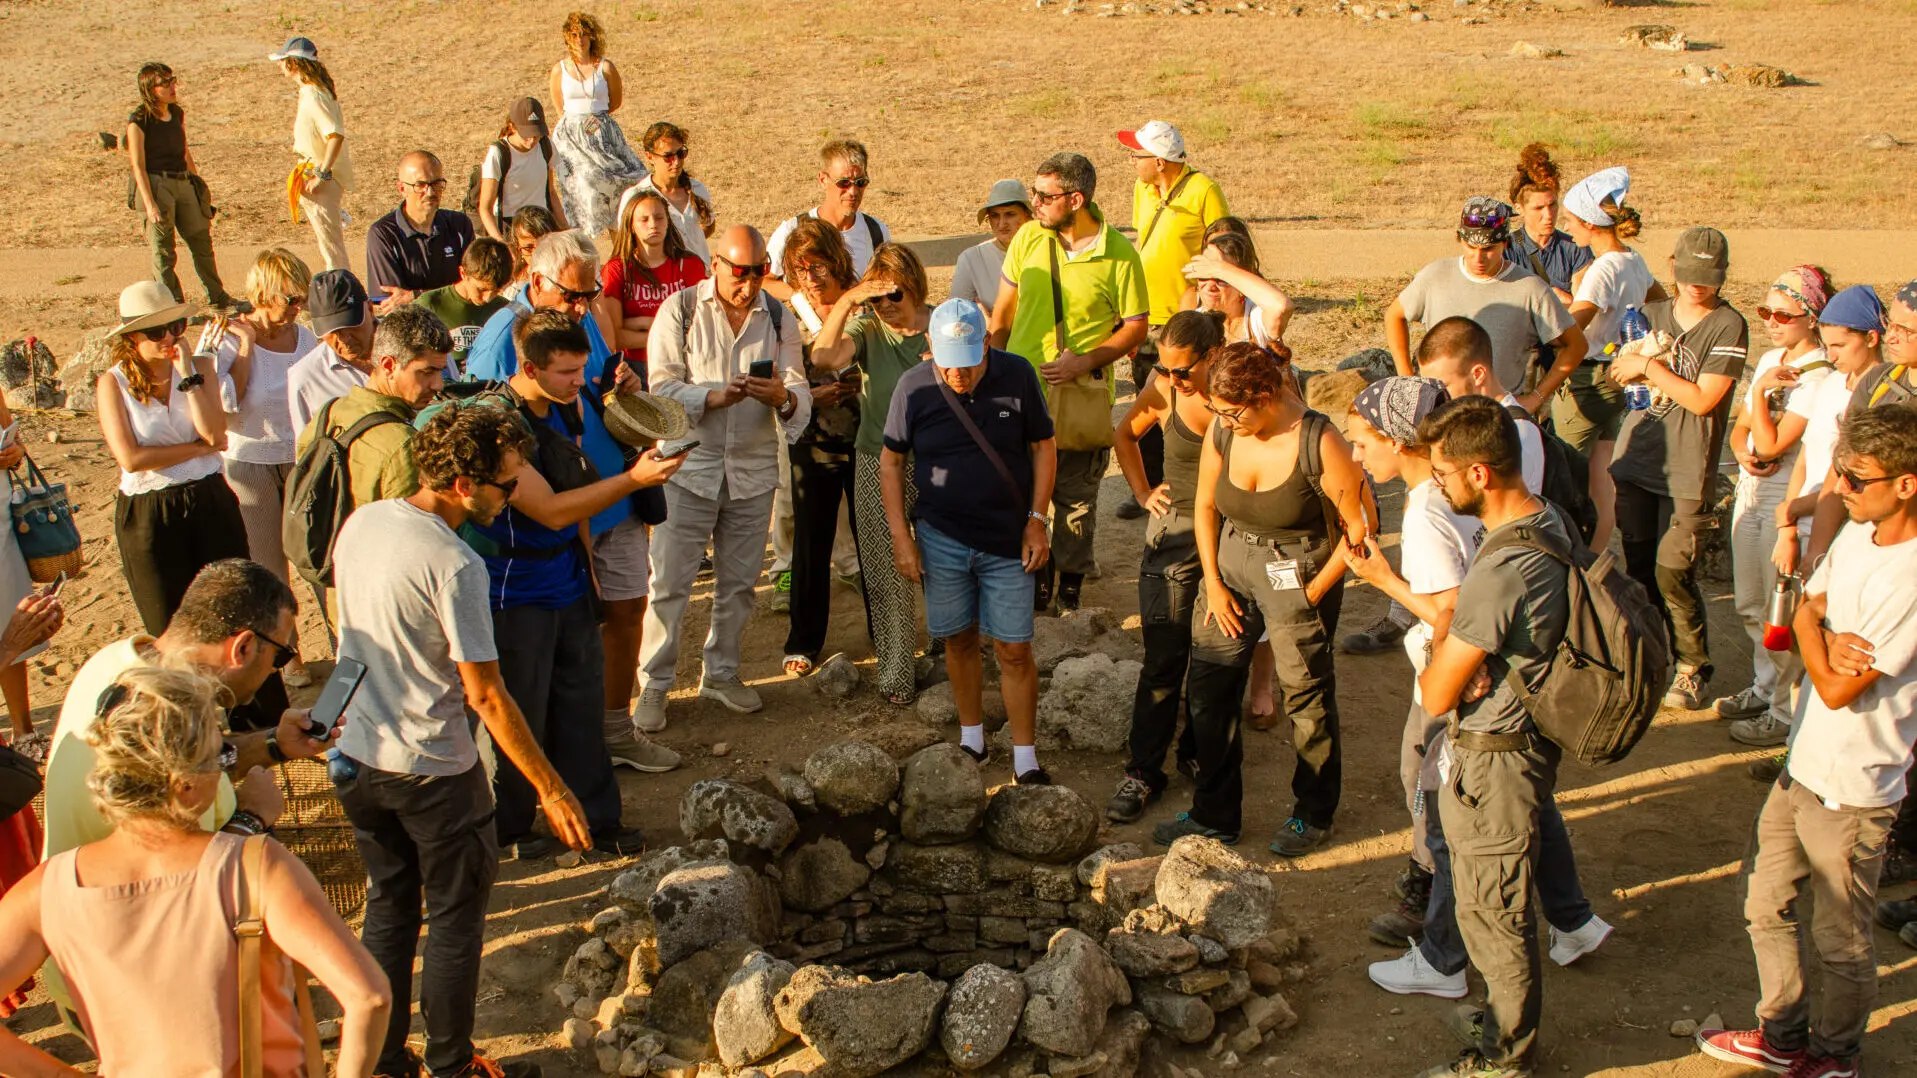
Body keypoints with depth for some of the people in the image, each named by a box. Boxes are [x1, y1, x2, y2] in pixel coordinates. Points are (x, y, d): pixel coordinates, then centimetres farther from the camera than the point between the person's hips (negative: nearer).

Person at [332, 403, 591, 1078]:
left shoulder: (360, 523, -1)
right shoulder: (454, 565, -24)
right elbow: (485, 696, -22)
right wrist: (550, 790, -16)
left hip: (357, 756, 7)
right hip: (432, 771, -7)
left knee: (387, 910, 20)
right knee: (455, 920, 11)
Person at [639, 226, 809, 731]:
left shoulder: (778, 317, 4)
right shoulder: (680, 310, -4)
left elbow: (800, 396, -3)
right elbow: (662, 387, -10)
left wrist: (782, 397, -27)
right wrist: (714, 396, -26)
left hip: (753, 470, 3)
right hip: (688, 467, -3)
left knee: (738, 584, 14)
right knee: (669, 584, -1)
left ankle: (721, 672, 31)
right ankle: (652, 685, 11)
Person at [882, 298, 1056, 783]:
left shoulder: (1017, 376, -8)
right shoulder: (914, 387, -8)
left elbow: (1043, 447, 2)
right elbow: (890, 461, 1)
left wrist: (1036, 519, -4)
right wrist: (901, 536, -3)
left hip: (1007, 541, -1)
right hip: (941, 539, 1)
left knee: (1014, 651, 1)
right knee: (960, 640, 12)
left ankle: (1026, 761, 11)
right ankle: (972, 738, 32)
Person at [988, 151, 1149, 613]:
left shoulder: (1119, 254, -10)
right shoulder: (1028, 238, 0)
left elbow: (1136, 327, -4)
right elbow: (1002, 313, 10)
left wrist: (1084, 360, -16)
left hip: (1083, 397, -2)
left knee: (1076, 500, 10)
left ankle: (1070, 588, 26)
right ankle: (1034, 582, 26)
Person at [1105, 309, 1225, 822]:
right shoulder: (1164, 391, -8)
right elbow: (1124, 435, 11)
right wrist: (1143, 493, 4)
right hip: (1175, 534, 0)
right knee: (1163, 659, -2)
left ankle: (1198, 751, 30)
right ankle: (1143, 771, 6)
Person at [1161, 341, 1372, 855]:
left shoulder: (1319, 442, -21)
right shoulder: (1222, 433, -7)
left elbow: (1361, 524, -13)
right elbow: (1205, 504, 9)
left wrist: (1312, 592, -10)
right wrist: (1213, 583, 5)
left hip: (1299, 576, -5)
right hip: (1232, 566, 5)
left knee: (1307, 696, 6)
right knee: (1207, 689, 7)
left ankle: (1313, 814, 29)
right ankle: (1214, 813, 24)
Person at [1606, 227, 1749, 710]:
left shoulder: (1729, 326, -6)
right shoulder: (1652, 315, 12)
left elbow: (1702, 399, -13)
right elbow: (1620, 372, 13)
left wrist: (1650, 368, -9)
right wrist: (1675, 377, -4)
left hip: (1686, 472, -5)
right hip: (1635, 457, 5)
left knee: (1672, 574, -7)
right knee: (1639, 567, 10)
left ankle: (1693, 669, 9)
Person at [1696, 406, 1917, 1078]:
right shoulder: (1856, 533, 1)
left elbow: (1838, 689, -24)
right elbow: (1805, 612, 8)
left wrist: (1818, 639, -6)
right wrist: (1829, 639, -14)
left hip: (1852, 792, -8)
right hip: (1803, 765, 8)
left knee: (1839, 941, 12)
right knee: (1768, 907, 21)